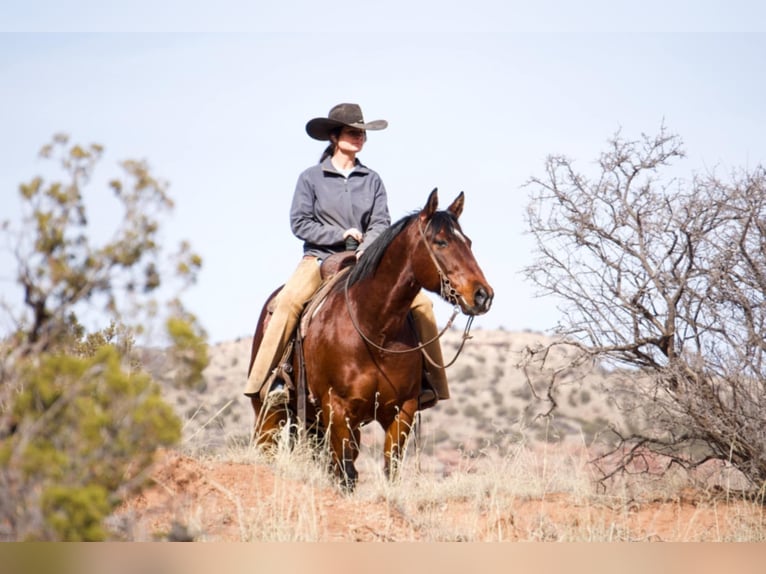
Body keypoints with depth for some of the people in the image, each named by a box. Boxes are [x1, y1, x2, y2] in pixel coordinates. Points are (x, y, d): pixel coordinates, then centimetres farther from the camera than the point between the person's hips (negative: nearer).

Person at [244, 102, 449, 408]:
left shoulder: (372, 180, 11)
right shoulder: (311, 178, 3)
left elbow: (380, 222, 2)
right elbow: (300, 223, -3)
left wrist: (367, 248, -18)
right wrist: (340, 235, -11)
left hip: (366, 261, 3)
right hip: (321, 258, -3)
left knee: (420, 302, -14)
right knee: (288, 301, -34)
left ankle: (426, 379, -7)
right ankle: (269, 376, -28)